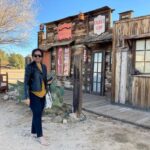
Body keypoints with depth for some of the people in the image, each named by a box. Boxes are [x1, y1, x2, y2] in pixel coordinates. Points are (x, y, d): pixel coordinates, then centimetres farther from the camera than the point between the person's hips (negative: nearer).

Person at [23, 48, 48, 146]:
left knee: (38, 114, 15)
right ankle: (40, 136, 12)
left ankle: (34, 132, 32)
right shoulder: (30, 67, -12)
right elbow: (26, 82, -12)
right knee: (37, 115, -2)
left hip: (42, 95, 6)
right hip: (34, 95, -6)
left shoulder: (44, 67, 6)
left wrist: (46, 92, 15)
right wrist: (27, 97, -16)